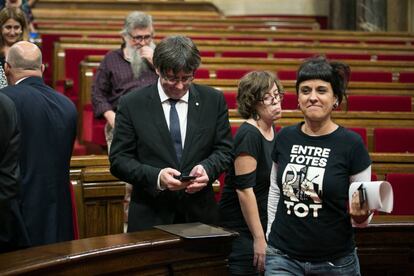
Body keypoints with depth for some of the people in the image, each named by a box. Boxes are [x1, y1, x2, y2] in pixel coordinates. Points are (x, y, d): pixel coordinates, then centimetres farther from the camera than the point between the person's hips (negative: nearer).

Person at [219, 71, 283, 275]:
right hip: (242, 229, -8)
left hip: (263, 224, 8)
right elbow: (244, 189, -21)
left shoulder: (271, 130, 8)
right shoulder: (249, 134, -18)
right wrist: (259, 238, -21)